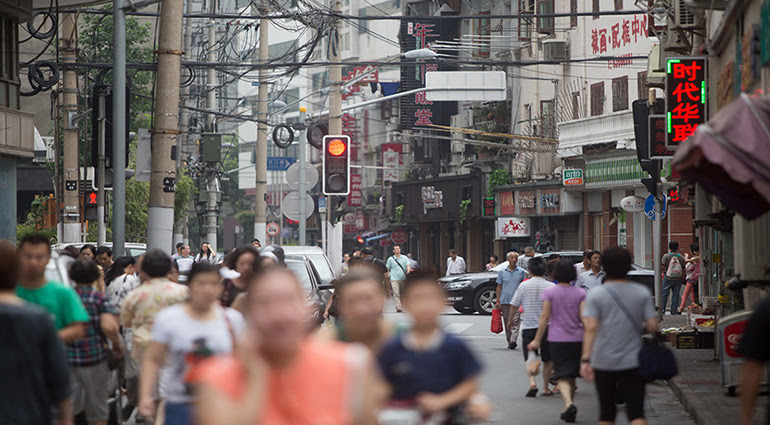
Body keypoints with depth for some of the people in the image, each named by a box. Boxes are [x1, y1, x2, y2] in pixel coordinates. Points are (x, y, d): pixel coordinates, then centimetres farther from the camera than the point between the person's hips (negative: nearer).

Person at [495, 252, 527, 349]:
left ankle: (513, 341, -23)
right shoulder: (502, 272, 10)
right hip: (505, 301, 2)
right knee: (507, 323, 6)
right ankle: (509, 342, 13)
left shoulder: (521, 272, 7)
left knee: (515, 323, -14)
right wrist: (498, 301, 6)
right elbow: (499, 287, 12)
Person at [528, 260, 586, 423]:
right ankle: (569, 408, 23)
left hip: (557, 339, -2)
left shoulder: (550, 292, -3)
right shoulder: (580, 293, 2)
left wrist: (537, 340, 1)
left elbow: (545, 317, -5)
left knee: (562, 376, -5)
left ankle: (569, 404, -27)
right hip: (576, 339, 2)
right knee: (571, 375, 16)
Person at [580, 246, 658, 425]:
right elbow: (652, 326, -4)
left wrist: (585, 359, -18)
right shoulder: (642, 293, 0)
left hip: (603, 362, 0)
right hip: (633, 362, 0)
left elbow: (590, 328, -14)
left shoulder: (596, 294, -4)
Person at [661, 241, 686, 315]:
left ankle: (662, 308, -1)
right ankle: (673, 311, 5)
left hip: (668, 278, -2)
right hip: (678, 278, 2)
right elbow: (683, 269, 4)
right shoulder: (681, 257, 2)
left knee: (664, 293, 5)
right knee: (676, 294, 6)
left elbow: (663, 267, -8)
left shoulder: (666, 256, -6)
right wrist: (682, 278, 14)